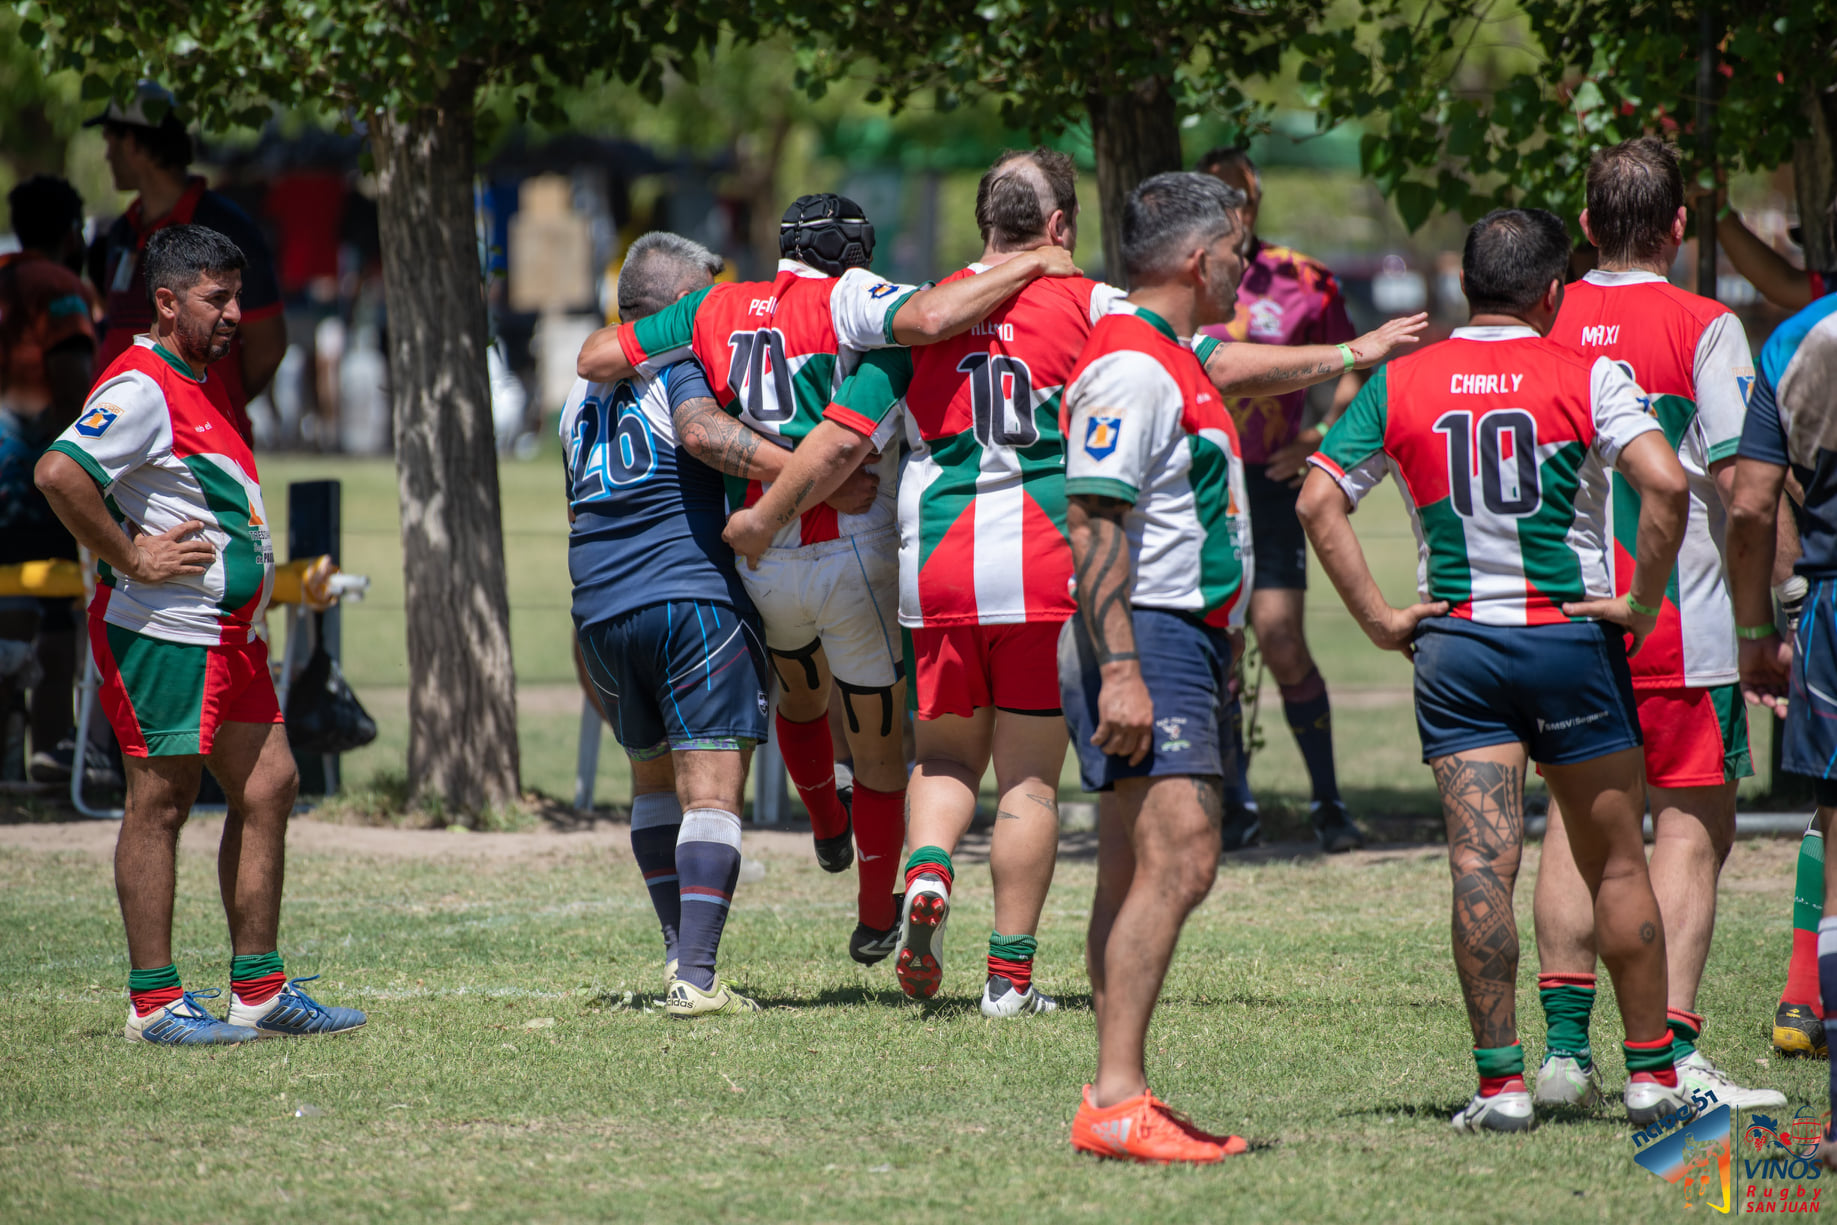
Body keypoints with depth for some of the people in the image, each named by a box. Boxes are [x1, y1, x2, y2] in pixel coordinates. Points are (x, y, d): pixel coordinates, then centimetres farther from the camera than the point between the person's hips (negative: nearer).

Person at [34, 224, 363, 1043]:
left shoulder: (201, 381, 17)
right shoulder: (140, 388, -14)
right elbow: (59, 473, -28)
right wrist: (130, 560, -21)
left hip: (227, 635, 10)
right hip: (164, 631, -10)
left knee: (268, 787, 9)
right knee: (160, 803, -5)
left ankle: (260, 990, 15)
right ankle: (154, 1003, -1)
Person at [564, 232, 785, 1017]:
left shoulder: (585, 384, 21)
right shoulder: (683, 359, -1)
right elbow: (702, 431, -23)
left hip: (599, 609, 7)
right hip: (694, 597, -7)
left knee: (653, 779, 23)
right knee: (711, 793, -7)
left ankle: (677, 949, 18)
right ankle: (696, 977, -16)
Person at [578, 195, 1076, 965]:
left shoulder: (717, 310, 3)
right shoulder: (844, 300, -12)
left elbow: (596, 359, 6)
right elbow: (930, 317, -32)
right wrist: (1032, 266, -21)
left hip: (761, 562, 4)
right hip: (852, 556, -4)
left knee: (799, 694, 36)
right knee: (879, 748, 16)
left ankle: (828, 829, 57)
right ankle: (876, 918, 27)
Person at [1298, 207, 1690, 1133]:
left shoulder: (1399, 382, 4)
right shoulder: (1585, 377, -4)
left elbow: (1317, 502, -2)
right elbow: (1666, 482, -18)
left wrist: (1379, 619, 1)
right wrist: (1640, 603, -8)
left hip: (1456, 642, 1)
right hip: (1572, 639, -1)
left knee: (1481, 864, -3)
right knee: (1615, 865, 10)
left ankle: (1501, 1082, -9)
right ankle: (1652, 1073, 14)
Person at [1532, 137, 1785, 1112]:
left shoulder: (1547, 325, 5)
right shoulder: (1705, 327, -8)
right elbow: (1739, 480, -13)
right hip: (1680, 620, -5)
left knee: (1577, 818, 13)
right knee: (1692, 823, 1)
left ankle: (1565, 1042, 9)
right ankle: (1669, 1053, -6)